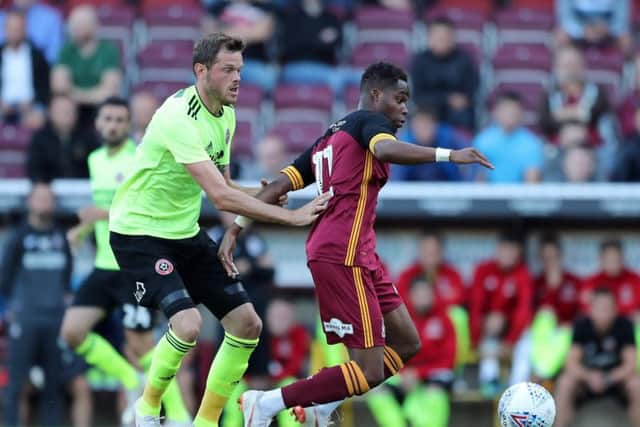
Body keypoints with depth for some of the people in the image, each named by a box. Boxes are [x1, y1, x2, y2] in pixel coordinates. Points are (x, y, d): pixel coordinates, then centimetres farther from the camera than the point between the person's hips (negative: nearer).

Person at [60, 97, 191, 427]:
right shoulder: (96, 160, 12)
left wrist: (107, 214, -26)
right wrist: (83, 229, 13)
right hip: (104, 266, 7)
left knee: (140, 345, -7)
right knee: (72, 332, -4)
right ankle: (132, 382, 13)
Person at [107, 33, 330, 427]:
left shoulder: (225, 115, 4)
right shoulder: (180, 118, -26)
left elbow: (223, 187, 14)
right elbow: (221, 197, -32)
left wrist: (261, 195, -7)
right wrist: (291, 216, -31)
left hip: (186, 232, 9)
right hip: (139, 232, -9)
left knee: (247, 324, 1)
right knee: (188, 323, -26)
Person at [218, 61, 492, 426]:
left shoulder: (330, 137, 22)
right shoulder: (369, 121, -3)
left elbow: (280, 184, 15)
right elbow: (385, 150, -28)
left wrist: (238, 228, 12)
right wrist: (448, 155, -31)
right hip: (343, 256, -10)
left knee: (407, 343, 13)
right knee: (369, 372, -10)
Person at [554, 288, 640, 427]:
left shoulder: (624, 325, -18)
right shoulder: (581, 325, -17)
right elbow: (572, 363, -20)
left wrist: (608, 379, -37)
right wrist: (589, 377, -40)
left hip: (617, 375, 0)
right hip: (587, 375, 0)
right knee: (565, 384, -31)